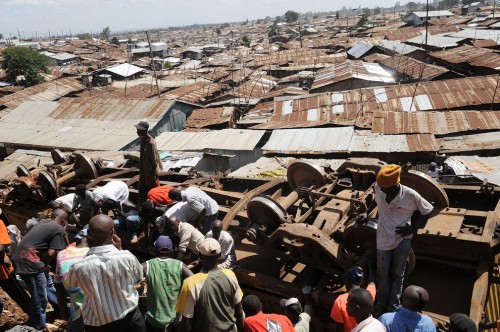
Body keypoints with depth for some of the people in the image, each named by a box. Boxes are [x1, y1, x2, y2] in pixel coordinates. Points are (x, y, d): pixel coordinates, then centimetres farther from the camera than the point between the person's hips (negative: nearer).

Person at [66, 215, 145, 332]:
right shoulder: (127, 257, -23)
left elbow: (70, 283, 4)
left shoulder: (78, 267, -22)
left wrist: (84, 247, -1)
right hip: (130, 320, 0)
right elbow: (138, 278, 0)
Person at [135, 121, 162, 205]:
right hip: (144, 170, 9)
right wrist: (141, 170, 18)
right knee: (142, 190, 21)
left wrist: (154, 174, -19)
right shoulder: (143, 140, 2)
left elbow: (154, 160, -22)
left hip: (151, 172, -9)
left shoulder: (151, 143, -25)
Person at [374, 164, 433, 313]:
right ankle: (381, 304, 35)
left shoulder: (410, 195, -23)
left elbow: (427, 210, -6)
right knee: (382, 274, 15)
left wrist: (413, 228, -11)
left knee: (397, 274, 15)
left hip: (403, 240, -2)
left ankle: (393, 307, 31)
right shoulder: (378, 188, -16)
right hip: (383, 238, 2)